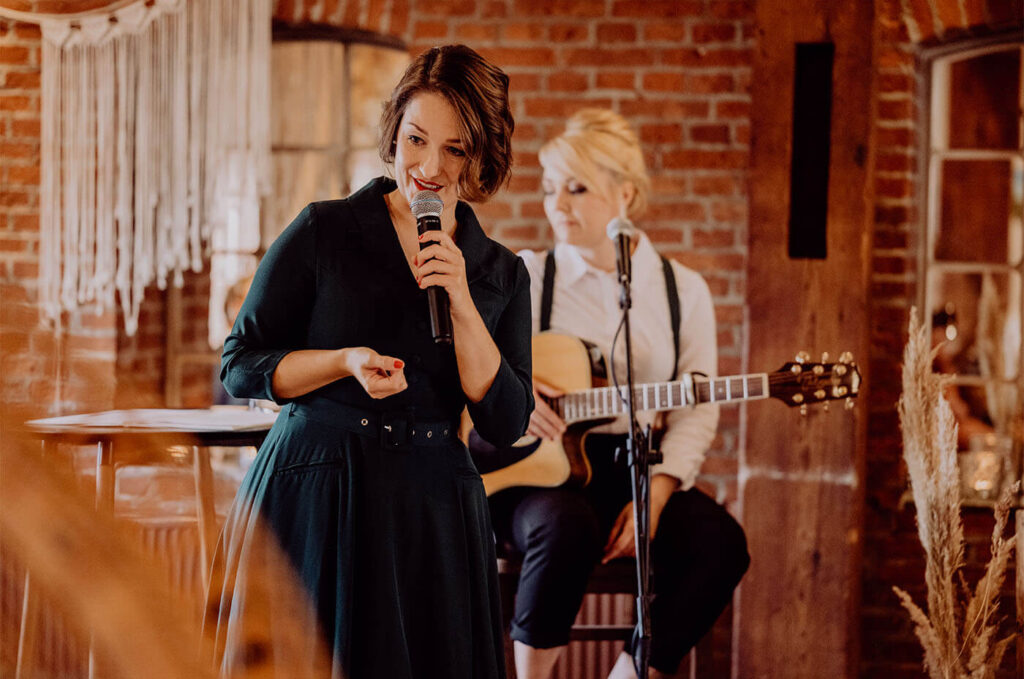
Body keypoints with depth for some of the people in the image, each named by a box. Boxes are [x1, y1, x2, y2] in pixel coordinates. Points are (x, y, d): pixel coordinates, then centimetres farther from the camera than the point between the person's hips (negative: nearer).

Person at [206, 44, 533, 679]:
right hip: (313, 499, -2)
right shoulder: (323, 232, 0)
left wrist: (463, 304, -9)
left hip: (432, 515, 3)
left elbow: (508, 422, 1)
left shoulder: (502, 274, 9)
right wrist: (347, 362, -14)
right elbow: (241, 365, 1)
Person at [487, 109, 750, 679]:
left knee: (720, 541, -26)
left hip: (637, 471, 3)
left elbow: (696, 412, 4)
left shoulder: (682, 290, 7)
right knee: (567, 526, -37)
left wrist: (656, 495, -11)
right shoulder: (526, 275, 3)